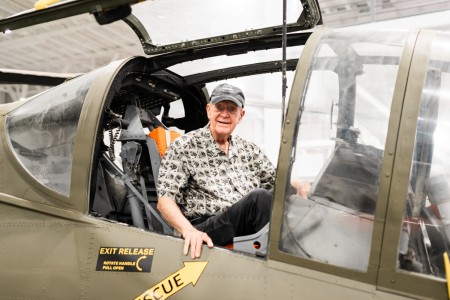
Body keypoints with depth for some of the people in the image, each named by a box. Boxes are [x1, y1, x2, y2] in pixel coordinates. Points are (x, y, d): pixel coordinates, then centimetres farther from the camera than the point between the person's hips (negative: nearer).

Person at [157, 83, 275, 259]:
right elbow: (165, 202, -4)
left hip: (249, 229, 5)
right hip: (206, 232, -4)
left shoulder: (249, 150, 20)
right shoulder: (183, 148, 3)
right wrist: (189, 230, -24)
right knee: (259, 197, -31)